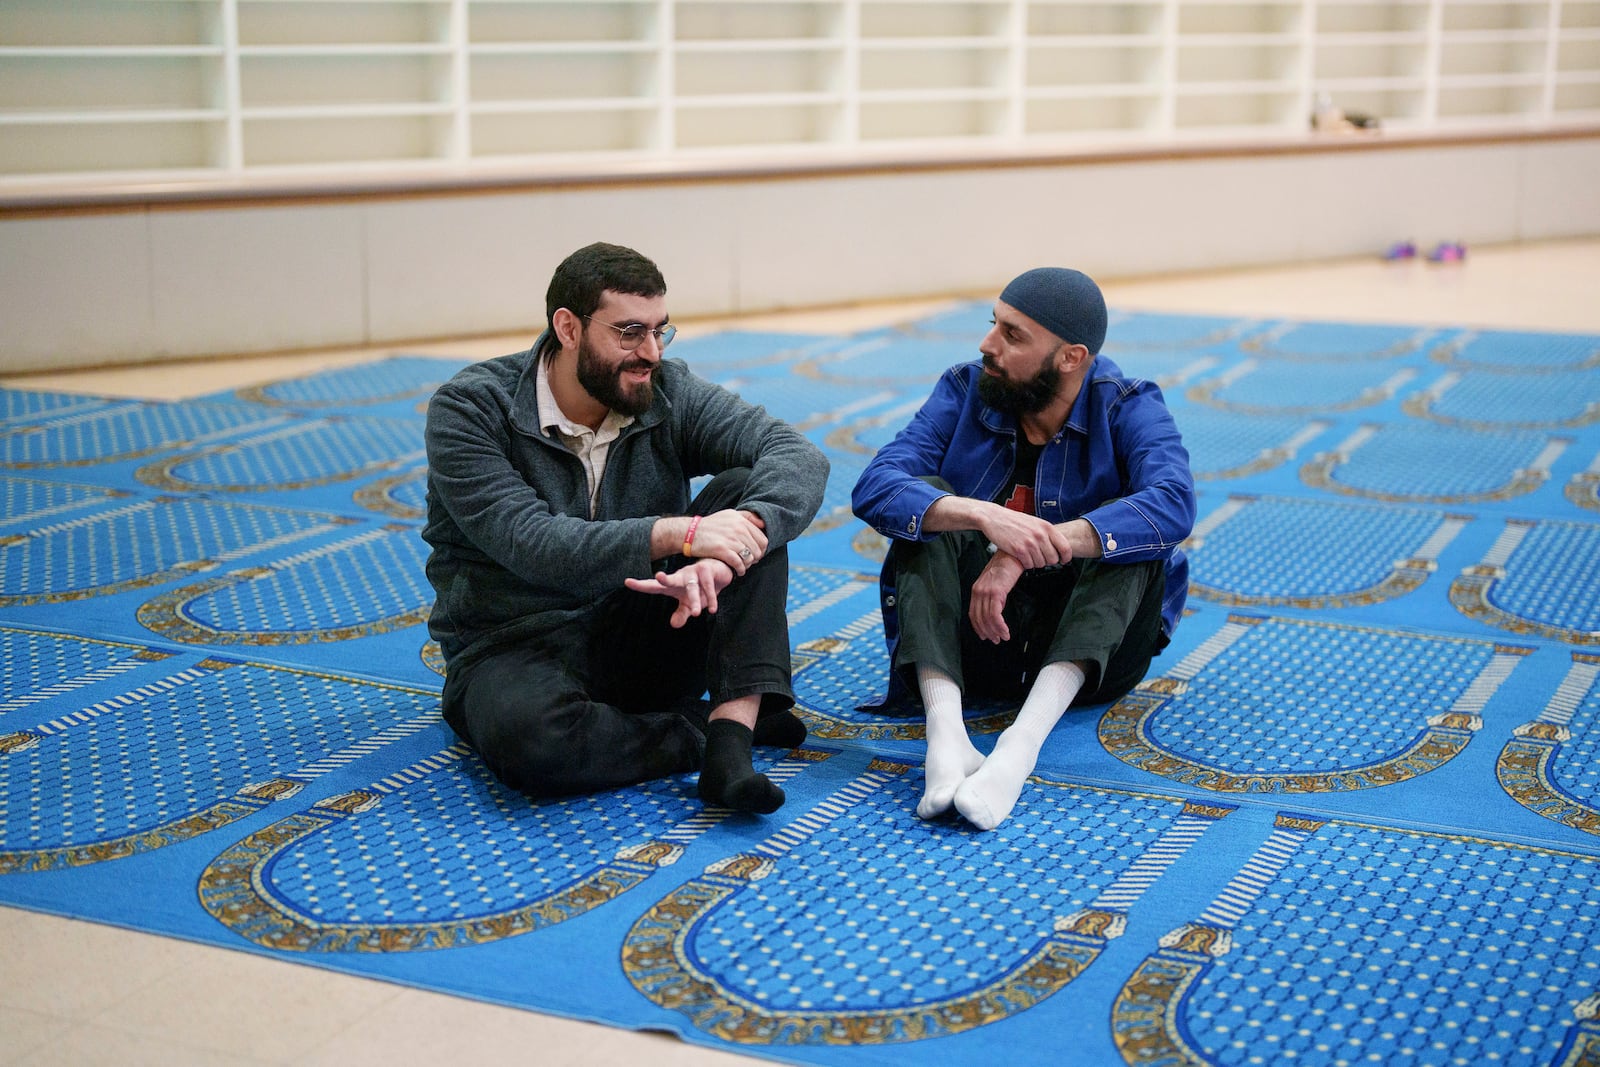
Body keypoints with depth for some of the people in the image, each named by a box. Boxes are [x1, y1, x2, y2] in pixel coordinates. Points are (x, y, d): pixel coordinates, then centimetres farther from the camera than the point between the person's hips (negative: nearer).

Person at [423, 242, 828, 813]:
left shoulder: (668, 392, -2)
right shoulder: (469, 409, -11)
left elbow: (800, 457, -17)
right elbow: (530, 543, -25)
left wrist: (724, 558, -36)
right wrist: (679, 533, -37)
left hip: (645, 637, 4)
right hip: (516, 645, -3)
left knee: (745, 488, -17)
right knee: (524, 735, -40)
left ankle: (731, 733, -30)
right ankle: (721, 727, -17)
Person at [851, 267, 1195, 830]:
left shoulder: (1128, 408, -9)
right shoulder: (965, 391, -4)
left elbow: (1173, 505, -30)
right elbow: (875, 488, -20)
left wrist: (1026, 552, -40)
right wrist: (982, 516, -39)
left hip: (1090, 652, -1)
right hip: (973, 639, 2)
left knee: (1130, 530, -26)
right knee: (928, 503, -20)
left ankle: (1022, 741, -44)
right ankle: (945, 732, -41)